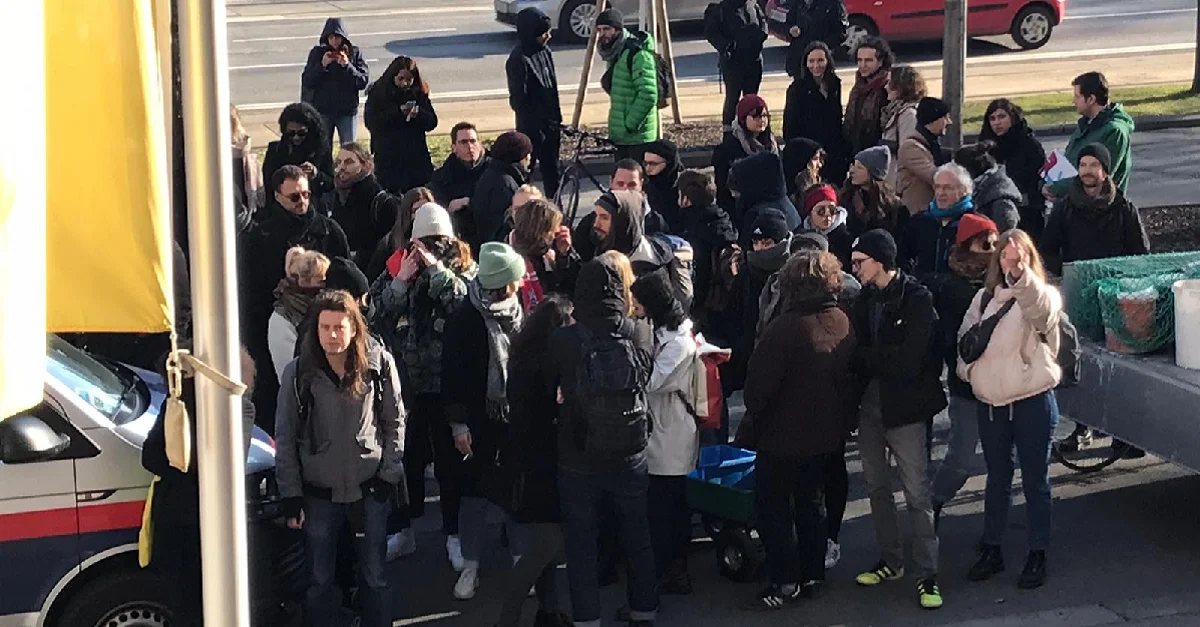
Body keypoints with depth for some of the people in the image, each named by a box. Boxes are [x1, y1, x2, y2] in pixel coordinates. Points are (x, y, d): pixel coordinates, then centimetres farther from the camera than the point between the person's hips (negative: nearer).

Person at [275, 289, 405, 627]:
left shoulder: (380, 364, -6)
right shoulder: (298, 373, -6)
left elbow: (395, 422, 3)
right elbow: (285, 438, -1)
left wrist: (389, 474, -2)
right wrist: (290, 496, -3)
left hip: (370, 488, 0)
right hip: (318, 492, 0)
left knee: (375, 577, 9)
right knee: (319, 580, 9)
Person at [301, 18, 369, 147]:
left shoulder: (354, 53, -2)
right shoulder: (317, 53, 0)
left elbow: (363, 82, -7)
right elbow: (307, 82, -4)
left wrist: (347, 66, -19)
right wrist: (322, 65, -17)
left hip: (347, 111, 0)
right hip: (322, 111, 0)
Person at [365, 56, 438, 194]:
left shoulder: (419, 93, 6)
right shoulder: (377, 93, -1)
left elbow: (432, 122, 3)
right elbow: (371, 123, -12)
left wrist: (418, 113, -18)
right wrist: (398, 112, -20)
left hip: (417, 158, 2)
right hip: (387, 158, -2)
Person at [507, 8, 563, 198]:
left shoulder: (545, 52, 6)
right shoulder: (518, 60, -17)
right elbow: (519, 100, -17)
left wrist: (557, 120, 15)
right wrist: (534, 128, -17)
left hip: (550, 124, 7)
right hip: (532, 127, -7)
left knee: (551, 171, 13)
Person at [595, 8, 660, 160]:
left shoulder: (637, 54, -17)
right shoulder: (614, 54, 13)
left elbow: (648, 95, -24)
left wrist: (630, 125, -21)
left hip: (637, 136, -9)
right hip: (620, 135, 9)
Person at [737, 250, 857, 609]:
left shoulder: (786, 327, -23)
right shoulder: (845, 324, -2)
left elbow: (760, 384, -19)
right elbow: (854, 377, 6)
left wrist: (752, 416, -1)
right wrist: (844, 418, 16)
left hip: (784, 435, -7)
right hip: (828, 434, 7)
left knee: (775, 507, 4)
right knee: (813, 503, 18)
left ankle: (785, 582, 4)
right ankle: (813, 576, 24)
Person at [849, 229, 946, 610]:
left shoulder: (916, 298, -12)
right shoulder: (866, 297, 5)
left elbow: (907, 361, -18)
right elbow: (858, 345, 6)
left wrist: (863, 357, -11)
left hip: (904, 404, -6)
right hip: (870, 402, 6)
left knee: (916, 493, -2)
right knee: (877, 486, 15)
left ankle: (927, 574, 6)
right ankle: (891, 561, 28)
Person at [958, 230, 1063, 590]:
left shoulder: (1041, 296, -7)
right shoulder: (984, 297, 9)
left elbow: (1042, 307, -32)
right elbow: (965, 337, 18)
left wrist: (1020, 273, -50)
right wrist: (968, 370, 0)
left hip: (1033, 401, -5)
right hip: (990, 402, 5)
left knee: (1035, 481, 4)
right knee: (997, 480, 16)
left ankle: (1038, 556, 14)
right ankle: (992, 550, 27)